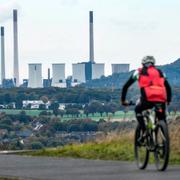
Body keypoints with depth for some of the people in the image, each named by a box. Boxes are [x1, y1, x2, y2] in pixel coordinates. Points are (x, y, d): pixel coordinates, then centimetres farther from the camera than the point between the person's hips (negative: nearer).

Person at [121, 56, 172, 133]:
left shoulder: (139, 72, 23)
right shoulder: (160, 72, 29)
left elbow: (125, 86, 26)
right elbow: (168, 87, 34)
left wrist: (123, 100, 36)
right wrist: (168, 100, 48)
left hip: (148, 98, -2)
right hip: (161, 100, 2)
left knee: (138, 110, 28)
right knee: (162, 120, 23)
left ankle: (144, 132, 13)